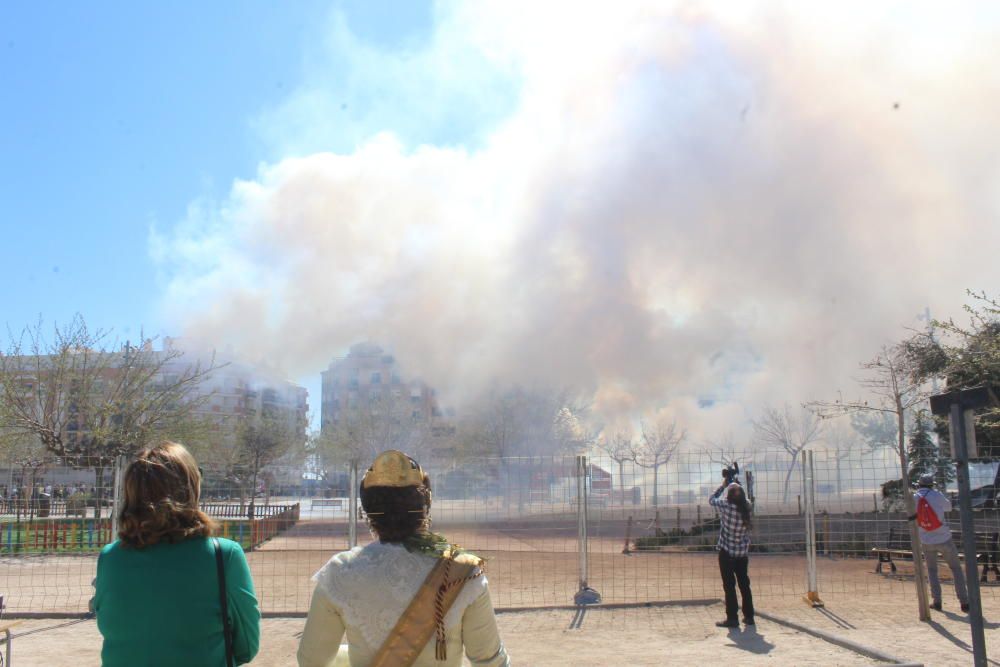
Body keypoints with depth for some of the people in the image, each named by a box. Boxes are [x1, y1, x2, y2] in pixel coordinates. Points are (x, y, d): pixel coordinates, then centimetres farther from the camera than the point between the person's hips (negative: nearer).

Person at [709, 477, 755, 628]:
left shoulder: (726, 506, -20)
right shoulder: (746, 506, -8)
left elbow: (712, 499, -2)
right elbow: (742, 497, 15)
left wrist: (725, 484, 6)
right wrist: (734, 484, 19)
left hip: (727, 552, -5)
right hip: (743, 553, 5)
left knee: (729, 585, 1)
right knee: (744, 584, 15)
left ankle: (732, 618, 2)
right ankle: (749, 616, 21)